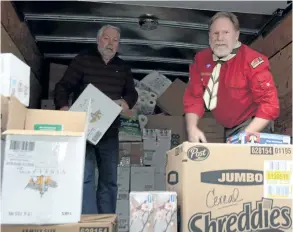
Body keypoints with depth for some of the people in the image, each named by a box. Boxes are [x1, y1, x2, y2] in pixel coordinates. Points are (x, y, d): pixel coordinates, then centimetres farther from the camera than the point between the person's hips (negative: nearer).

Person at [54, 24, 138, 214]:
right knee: (85, 176, -12)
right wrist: (63, 106, -22)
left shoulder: (123, 67, 14)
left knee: (110, 179, 8)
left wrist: (127, 102, -3)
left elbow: (132, 93, 20)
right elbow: (63, 87, -2)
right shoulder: (83, 60, 1)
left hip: (109, 131, 5)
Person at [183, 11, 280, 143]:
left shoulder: (252, 61, -22)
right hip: (223, 128, 4)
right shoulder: (201, 59, -7)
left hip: (251, 126, -4)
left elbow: (270, 103, -22)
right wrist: (192, 128, -20)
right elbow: (193, 96, -4)